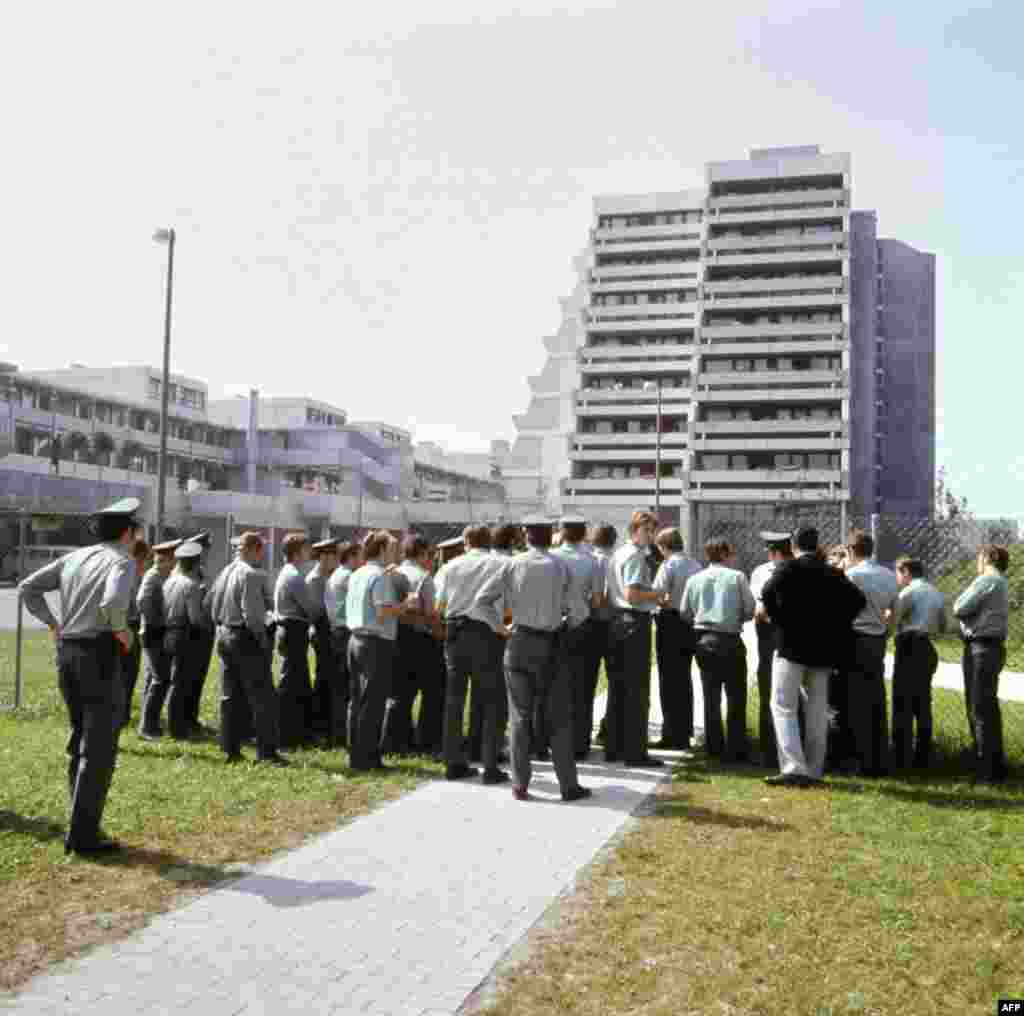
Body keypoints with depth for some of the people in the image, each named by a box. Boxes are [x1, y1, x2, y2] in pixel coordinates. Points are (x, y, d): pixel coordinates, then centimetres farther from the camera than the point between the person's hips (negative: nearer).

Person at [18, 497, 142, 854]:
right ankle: (84, 836, -1)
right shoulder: (123, 562, -9)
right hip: (99, 657, -8)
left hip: (66, 654, 8)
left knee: (82, 741, 18)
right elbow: (112, 604, -29)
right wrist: (122, 630, -10)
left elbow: (27, 588, 14)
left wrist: (53, 625, 14)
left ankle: (82, 824, 21)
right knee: (99, 749, -2)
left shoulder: (74, 558, 13)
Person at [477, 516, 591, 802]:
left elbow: (482, 599, 0)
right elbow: (566, 609, -4)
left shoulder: (514, 565, -3)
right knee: (559, 717, 8)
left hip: (520, 641, 0)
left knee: (521, 715, 8)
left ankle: (520, 784, 10)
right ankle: (569, 785, 10)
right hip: (551, 643, 0)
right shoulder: (561, 567, -2)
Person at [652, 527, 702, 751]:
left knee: (669, 680, 0)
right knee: (685, 678, 16)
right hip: (691, 624, 7)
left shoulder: (669, 566, -13)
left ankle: (673, 735, 2)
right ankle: (685, 730, 25)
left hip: (670, 623, -7)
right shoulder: (696, 565, 7)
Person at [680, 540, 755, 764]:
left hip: (703, 640, 4)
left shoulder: (695, 579, 3)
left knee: (711, 696, 12)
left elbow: (685, 613, 3)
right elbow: (749, 610, -6)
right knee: (736, 697, 6)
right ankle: (735, 749, 6)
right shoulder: (737, 577, -5)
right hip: (730, 640, -3)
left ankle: (714, 748, 15)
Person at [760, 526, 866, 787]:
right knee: (817, 711, 12)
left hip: (792, 647, -5)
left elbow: (768, 592, -22)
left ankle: (793, 767, -13)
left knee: (783, 707, -2)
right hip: (823, 650, 5)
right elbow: (858, 599, 0)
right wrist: (836, 624, 5)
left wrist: (776, 617, -8)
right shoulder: (832, 573, 7)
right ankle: (814, 770, 17)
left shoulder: (788, 568, -7)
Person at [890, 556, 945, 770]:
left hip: (909, 648, -8)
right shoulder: (936, 593, 15)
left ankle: (901, 758, -5)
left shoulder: (908, 592, -9)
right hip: (928, 648, 8)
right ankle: (923, 757, 16)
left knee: (903, 703, -5)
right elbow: (942, 626, 20)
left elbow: (892, 618, -15)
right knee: (923, 702, 12)